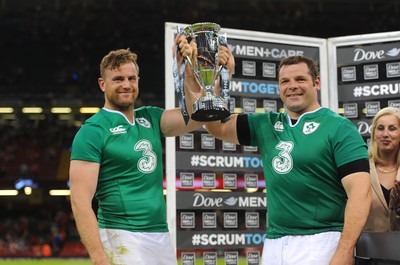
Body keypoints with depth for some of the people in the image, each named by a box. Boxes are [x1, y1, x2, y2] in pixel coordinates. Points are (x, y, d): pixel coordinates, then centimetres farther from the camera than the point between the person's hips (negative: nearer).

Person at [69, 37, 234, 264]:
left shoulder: (150, 118, 11)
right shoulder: (93, 131, -8)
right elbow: (80, 201, -14)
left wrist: (186, 67, -6)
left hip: (162, 236, 6)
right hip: (123, 239, -6)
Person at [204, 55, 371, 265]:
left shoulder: (339, 128, -6)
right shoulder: (267, 125, 11)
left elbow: (360, 191, -14)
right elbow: (217, 127, 15)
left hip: (320, 242, -5)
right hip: (273, 243, 6)